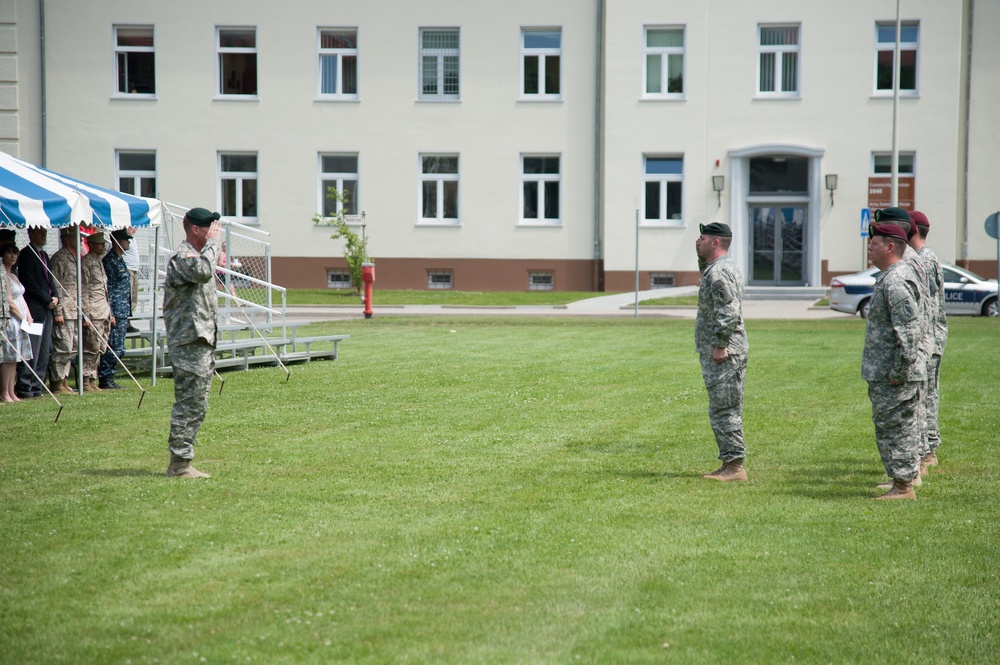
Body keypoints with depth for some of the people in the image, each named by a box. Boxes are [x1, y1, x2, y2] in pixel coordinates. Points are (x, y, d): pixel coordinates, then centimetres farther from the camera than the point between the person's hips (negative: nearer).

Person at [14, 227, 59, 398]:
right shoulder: (26, 254, -7)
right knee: (31, 351, -9)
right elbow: (29, 282, -14)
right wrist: (48, 300, -12)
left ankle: (36, 387, 9)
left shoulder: (44, 255, 19)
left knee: (44, 352, 6)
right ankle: (24, 388, -5)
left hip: (47, 309, 8)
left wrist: (55, 296, 3)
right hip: (34, 309, -8)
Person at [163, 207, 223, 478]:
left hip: (202, 341, 11)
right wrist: (213, 242, -23)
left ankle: (182, 461, 18)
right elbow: (203, 271, -33)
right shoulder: (183, 256, -13)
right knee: (189, 404, -9)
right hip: (190, 342, -11)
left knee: (196, 405, 13)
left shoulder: (197, 254, 20)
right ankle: (179, 463, -5)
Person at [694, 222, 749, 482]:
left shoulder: (719, 272, -16)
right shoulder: (717, 268, 16)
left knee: (724, 411, -9)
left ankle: (735, 466, -7)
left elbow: (728, 312, -25)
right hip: (722, 353, 11)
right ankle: (730, 465, 17)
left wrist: (720, 345, -23)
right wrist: (702, 256, 20)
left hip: (723, 354, -11)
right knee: (725, 411, 13)